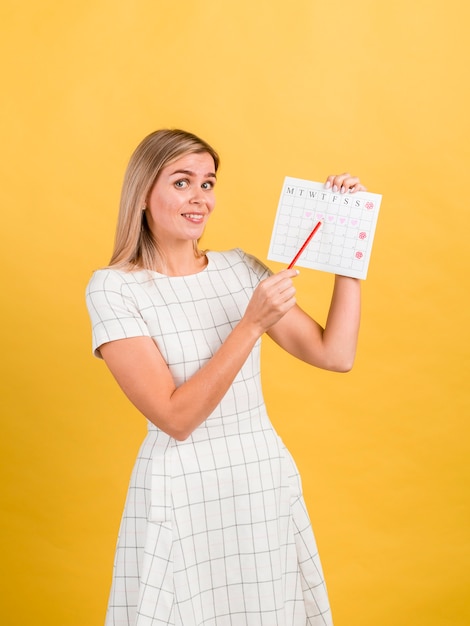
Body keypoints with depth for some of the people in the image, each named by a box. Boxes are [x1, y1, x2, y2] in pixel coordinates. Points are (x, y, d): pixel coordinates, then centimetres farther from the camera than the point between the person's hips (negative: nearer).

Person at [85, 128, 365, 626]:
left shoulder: (241, 268, 2)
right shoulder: (113, 288, -10)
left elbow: (335, 354, -2)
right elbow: (176, 418, -18)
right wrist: (251, 324, -24)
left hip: (267, 478, 4)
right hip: (181, 491, -4)